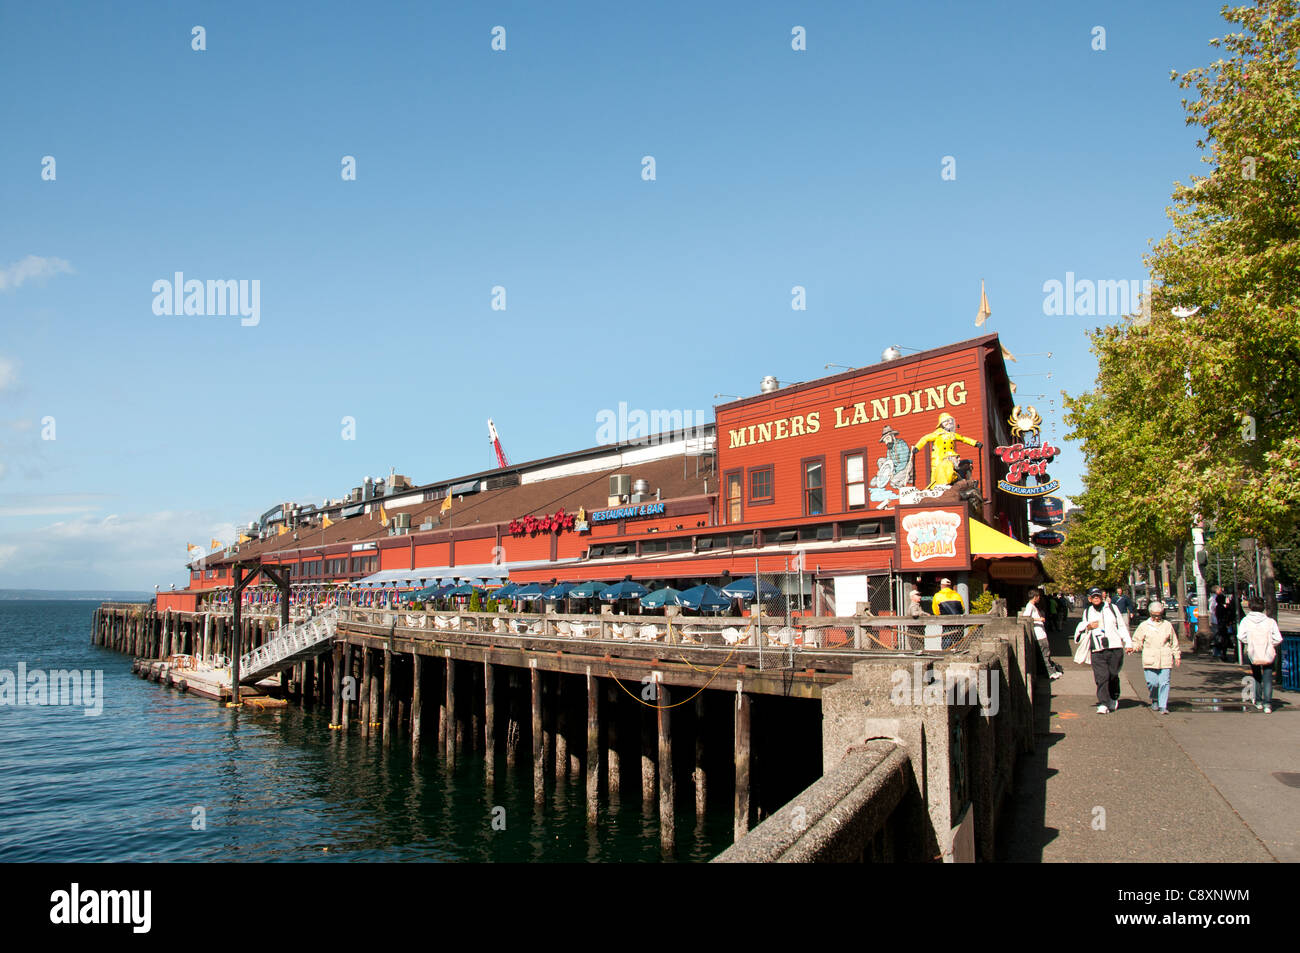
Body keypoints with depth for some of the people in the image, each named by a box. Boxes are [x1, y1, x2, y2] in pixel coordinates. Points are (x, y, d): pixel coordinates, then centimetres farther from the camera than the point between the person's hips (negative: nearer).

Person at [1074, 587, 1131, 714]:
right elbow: (1081, 628, 22)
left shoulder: (1112, 608, 8)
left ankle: (1114, 698, 29)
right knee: (1101, 677, -9)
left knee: (1113, 675, 6)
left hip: (1115, 648, -1)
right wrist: (1088, 626, 0)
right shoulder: (1087, 612, 13)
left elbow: (1121, 626, 11)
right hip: (1097, 651, 1)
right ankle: (1103, 704, -10)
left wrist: (1127, 643, 5)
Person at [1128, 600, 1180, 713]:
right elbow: (1138, 641, 11)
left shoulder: (1167, 625, 12)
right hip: (1149, 660, -1)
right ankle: (1155, 700, 23)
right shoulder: (1144, 625, 8)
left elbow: (1174, 643, 20)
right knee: (1152, 683, -4)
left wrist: (1177, 656, 17)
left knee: (1164, 683, -6)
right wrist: (1132, 648, -8)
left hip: (1165, 660, 1)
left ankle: (1163, 706, 0)